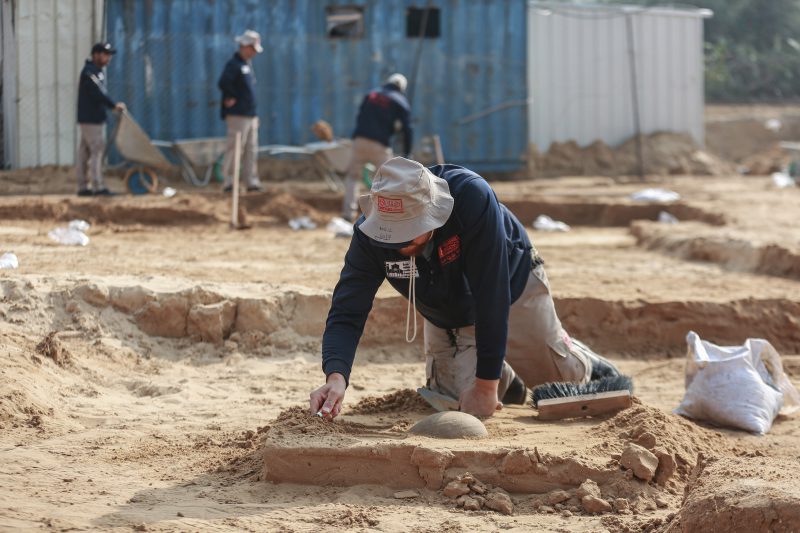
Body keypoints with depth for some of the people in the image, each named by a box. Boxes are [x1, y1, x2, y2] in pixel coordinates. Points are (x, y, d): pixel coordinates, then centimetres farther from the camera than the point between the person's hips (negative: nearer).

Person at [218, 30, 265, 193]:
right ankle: (229, 182, -4)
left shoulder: (248, 63, 17)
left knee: (251, 150, 10)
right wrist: (231, 98, -15)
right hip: (238, 116, -9)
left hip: (251, 115, 9)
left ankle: (252, 182, 13)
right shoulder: (233, 64, -12)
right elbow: (223, 83, -27)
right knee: (234, 149, -7)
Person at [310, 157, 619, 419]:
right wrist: (336, 376, -52)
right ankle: (506, 380, 29)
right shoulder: (369, 234, -31)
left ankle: (589, 367, 45)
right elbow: (347, 312, -31)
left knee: (558, 376, 7)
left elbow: (492, 296, -39)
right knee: (462, 400, -6)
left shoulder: (472, 197, -43)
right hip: (446, 319, 3)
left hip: (512, 289, -3)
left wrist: (486, 384, -37)